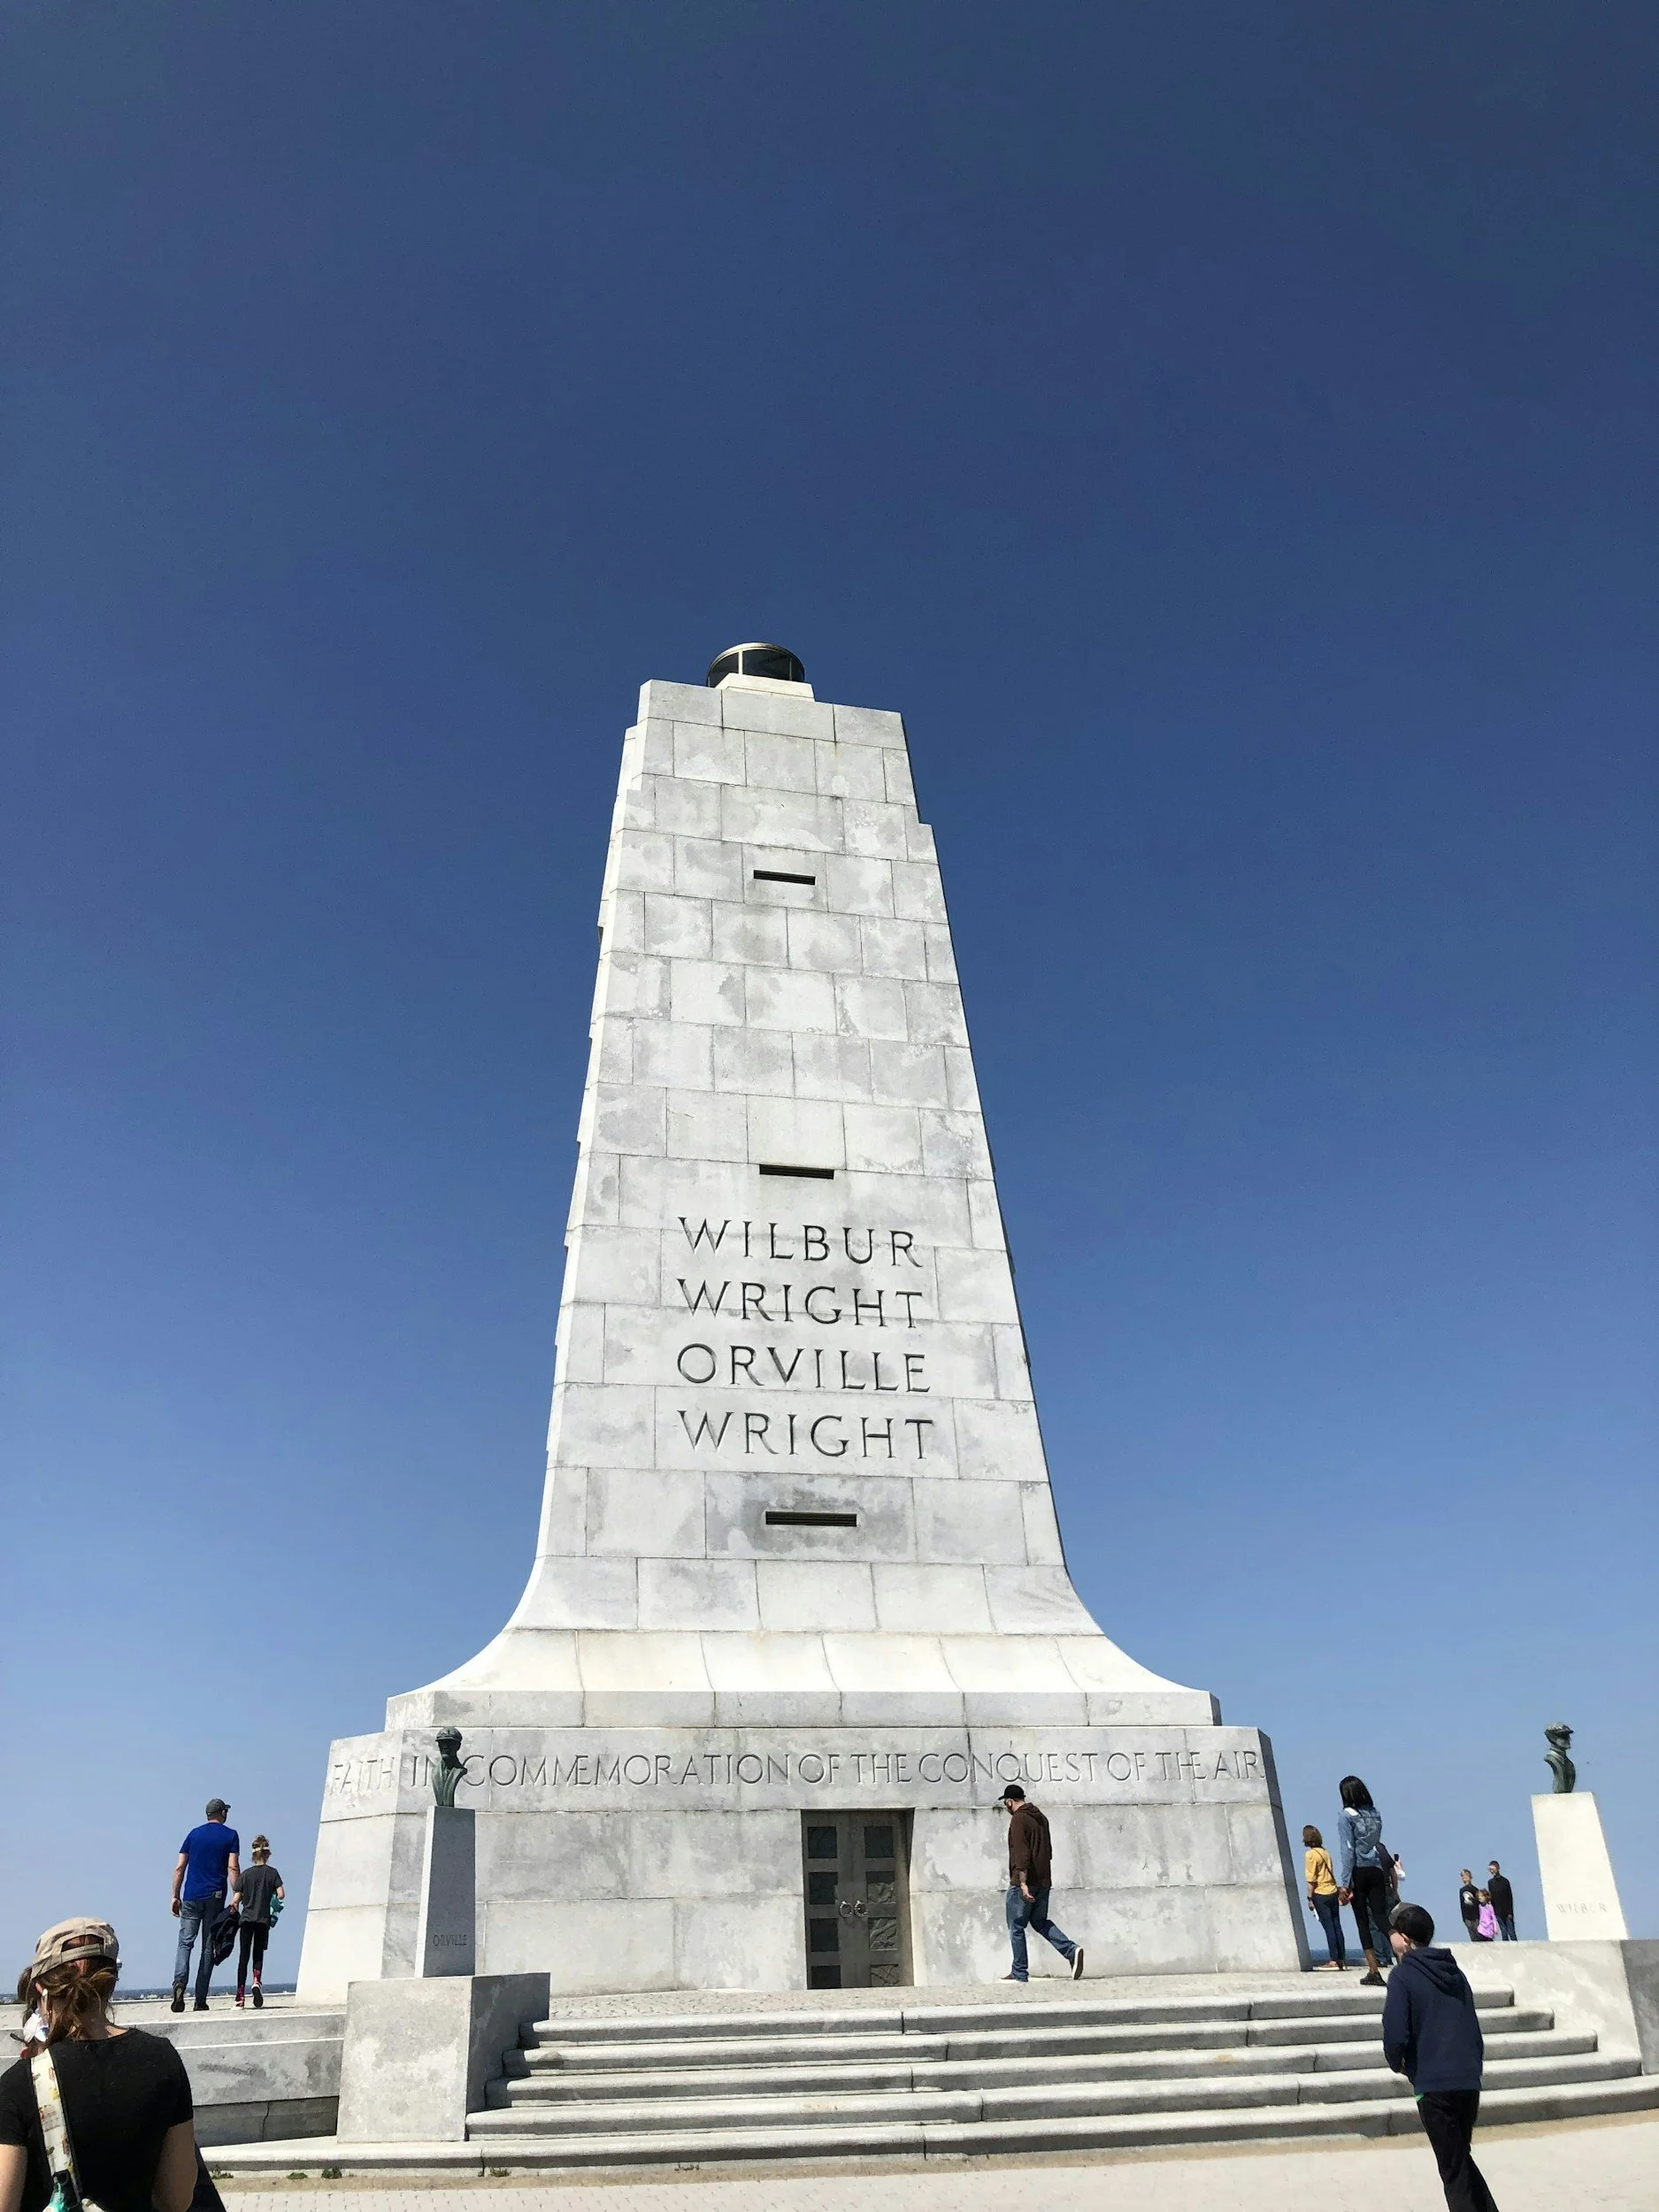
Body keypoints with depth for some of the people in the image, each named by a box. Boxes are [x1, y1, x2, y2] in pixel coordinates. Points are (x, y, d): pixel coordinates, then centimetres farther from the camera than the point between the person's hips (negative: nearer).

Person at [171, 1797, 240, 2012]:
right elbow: (233, 1868, -5)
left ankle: (179, 1983, -23)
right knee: (209, 1947, 4)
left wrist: (175, 1896, 13)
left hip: (191, 1897, 2)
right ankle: (200, 1999, 3)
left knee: (185, 1942, 2)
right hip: (215, 1897, -2)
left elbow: (179, 1868, 8)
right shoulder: (230, 1835, 4)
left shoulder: (194, 1834, 12)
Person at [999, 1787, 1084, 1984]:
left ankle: (1020, 1973, 8)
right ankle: (1072, 1950, 0)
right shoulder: (1041, 1818, 14)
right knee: (1040, 1921, 17)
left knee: (1016, 1927, 4)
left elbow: (1022, 1853, -22)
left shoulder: (1018, 1820, -12)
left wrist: (1022, 1883, -25)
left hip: (1023, 1883, -8)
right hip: (1043, 1881, 8)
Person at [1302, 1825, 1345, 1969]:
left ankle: (1333, 1961, -3)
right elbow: (1331, 1873, 14)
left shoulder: (1311, 1854, -12)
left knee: (1329, 1927, -4)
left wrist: (1309, 1898, -7)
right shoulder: (1325, 1852, 9)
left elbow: (1311, 1879, -13)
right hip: (1333, 1892, 6)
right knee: (1336, 1926, 8)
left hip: (1320, 1894, -6)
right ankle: (1342, 1960, 11)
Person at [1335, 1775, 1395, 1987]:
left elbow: (1347, 1851, -11)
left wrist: (1345, 1883, -10)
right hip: (1377, 1870, 4)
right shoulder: (1375, 1814, 7)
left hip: (1358, 1872, -4)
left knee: (1363, 1921, 5)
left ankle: (1374, 1971, 2)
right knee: (1381, 1918, 3)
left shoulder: (1346, 1816, -7)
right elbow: (1376, 1843, 9)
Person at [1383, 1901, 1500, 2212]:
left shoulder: (1404, 1976, -8)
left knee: (1453, 2169, 6)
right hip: (1469, 2082, 6)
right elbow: (1475, 2030, 15)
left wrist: (1397, 2064, 5)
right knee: (1462, 2159, 23)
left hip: (1434, 2085, -6)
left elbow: (1395, 2036, -15)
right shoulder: (1454, 1972, 11)